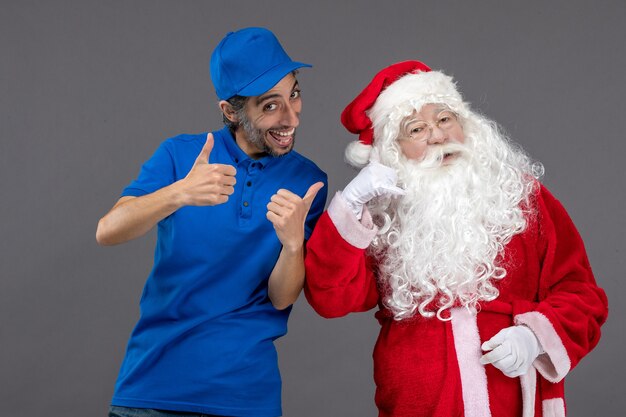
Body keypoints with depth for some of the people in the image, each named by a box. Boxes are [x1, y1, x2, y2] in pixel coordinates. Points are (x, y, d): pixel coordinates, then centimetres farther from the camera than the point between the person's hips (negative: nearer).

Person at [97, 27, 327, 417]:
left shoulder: (309, 182, -2)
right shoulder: (181, 154, -3)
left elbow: (281, 298, -6)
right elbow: (107, 232, -16)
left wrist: (292, 242, -28)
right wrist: (180, 193, -33)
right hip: (152, 379, 0)